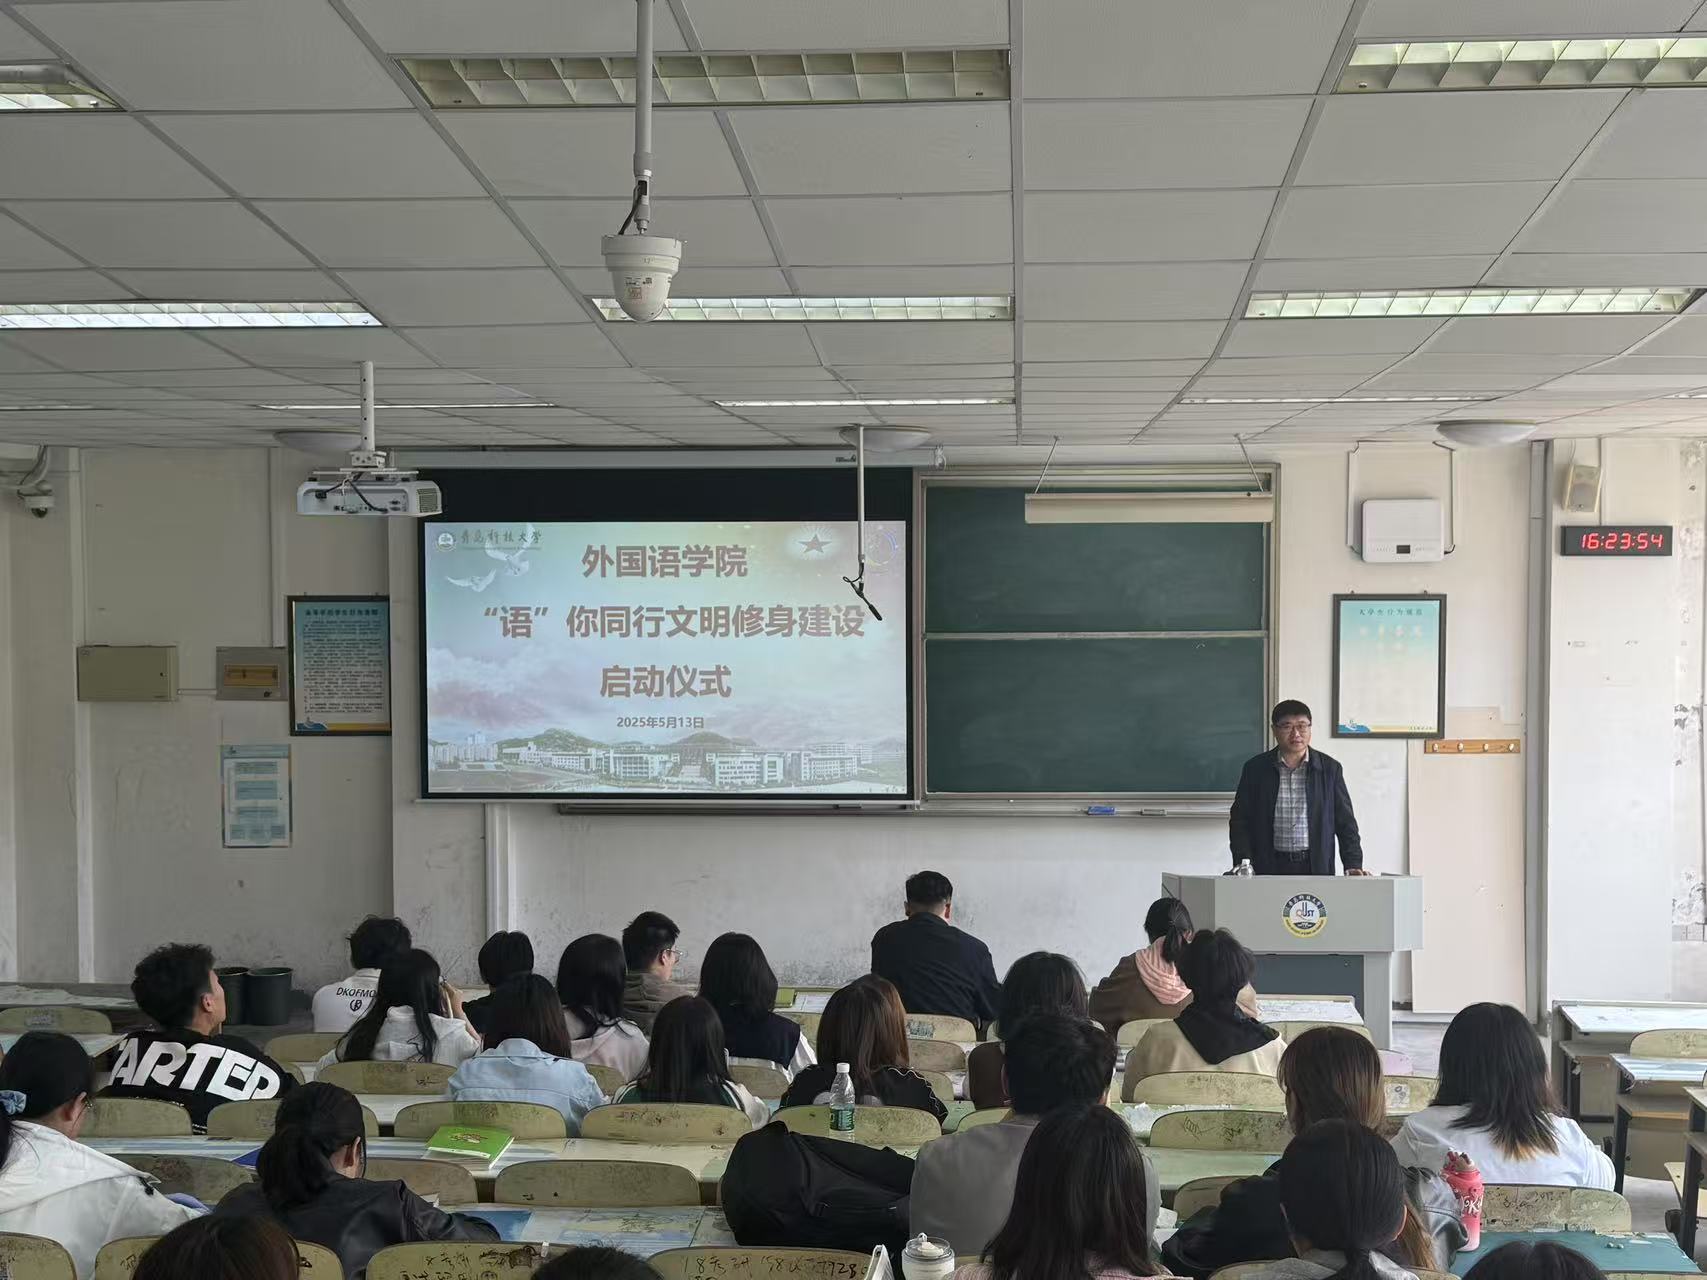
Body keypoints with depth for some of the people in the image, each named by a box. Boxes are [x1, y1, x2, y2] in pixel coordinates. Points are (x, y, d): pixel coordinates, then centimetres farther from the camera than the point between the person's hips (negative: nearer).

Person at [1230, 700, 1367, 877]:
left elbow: (1345, 822, 8)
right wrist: (1243, 865, -6)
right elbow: (1239, 821, 6)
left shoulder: (1330, 768, 7)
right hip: (1270, 870, 0)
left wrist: (1353, 865, -2)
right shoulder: (1255, 768, 6)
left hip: (1316, 867, 0)